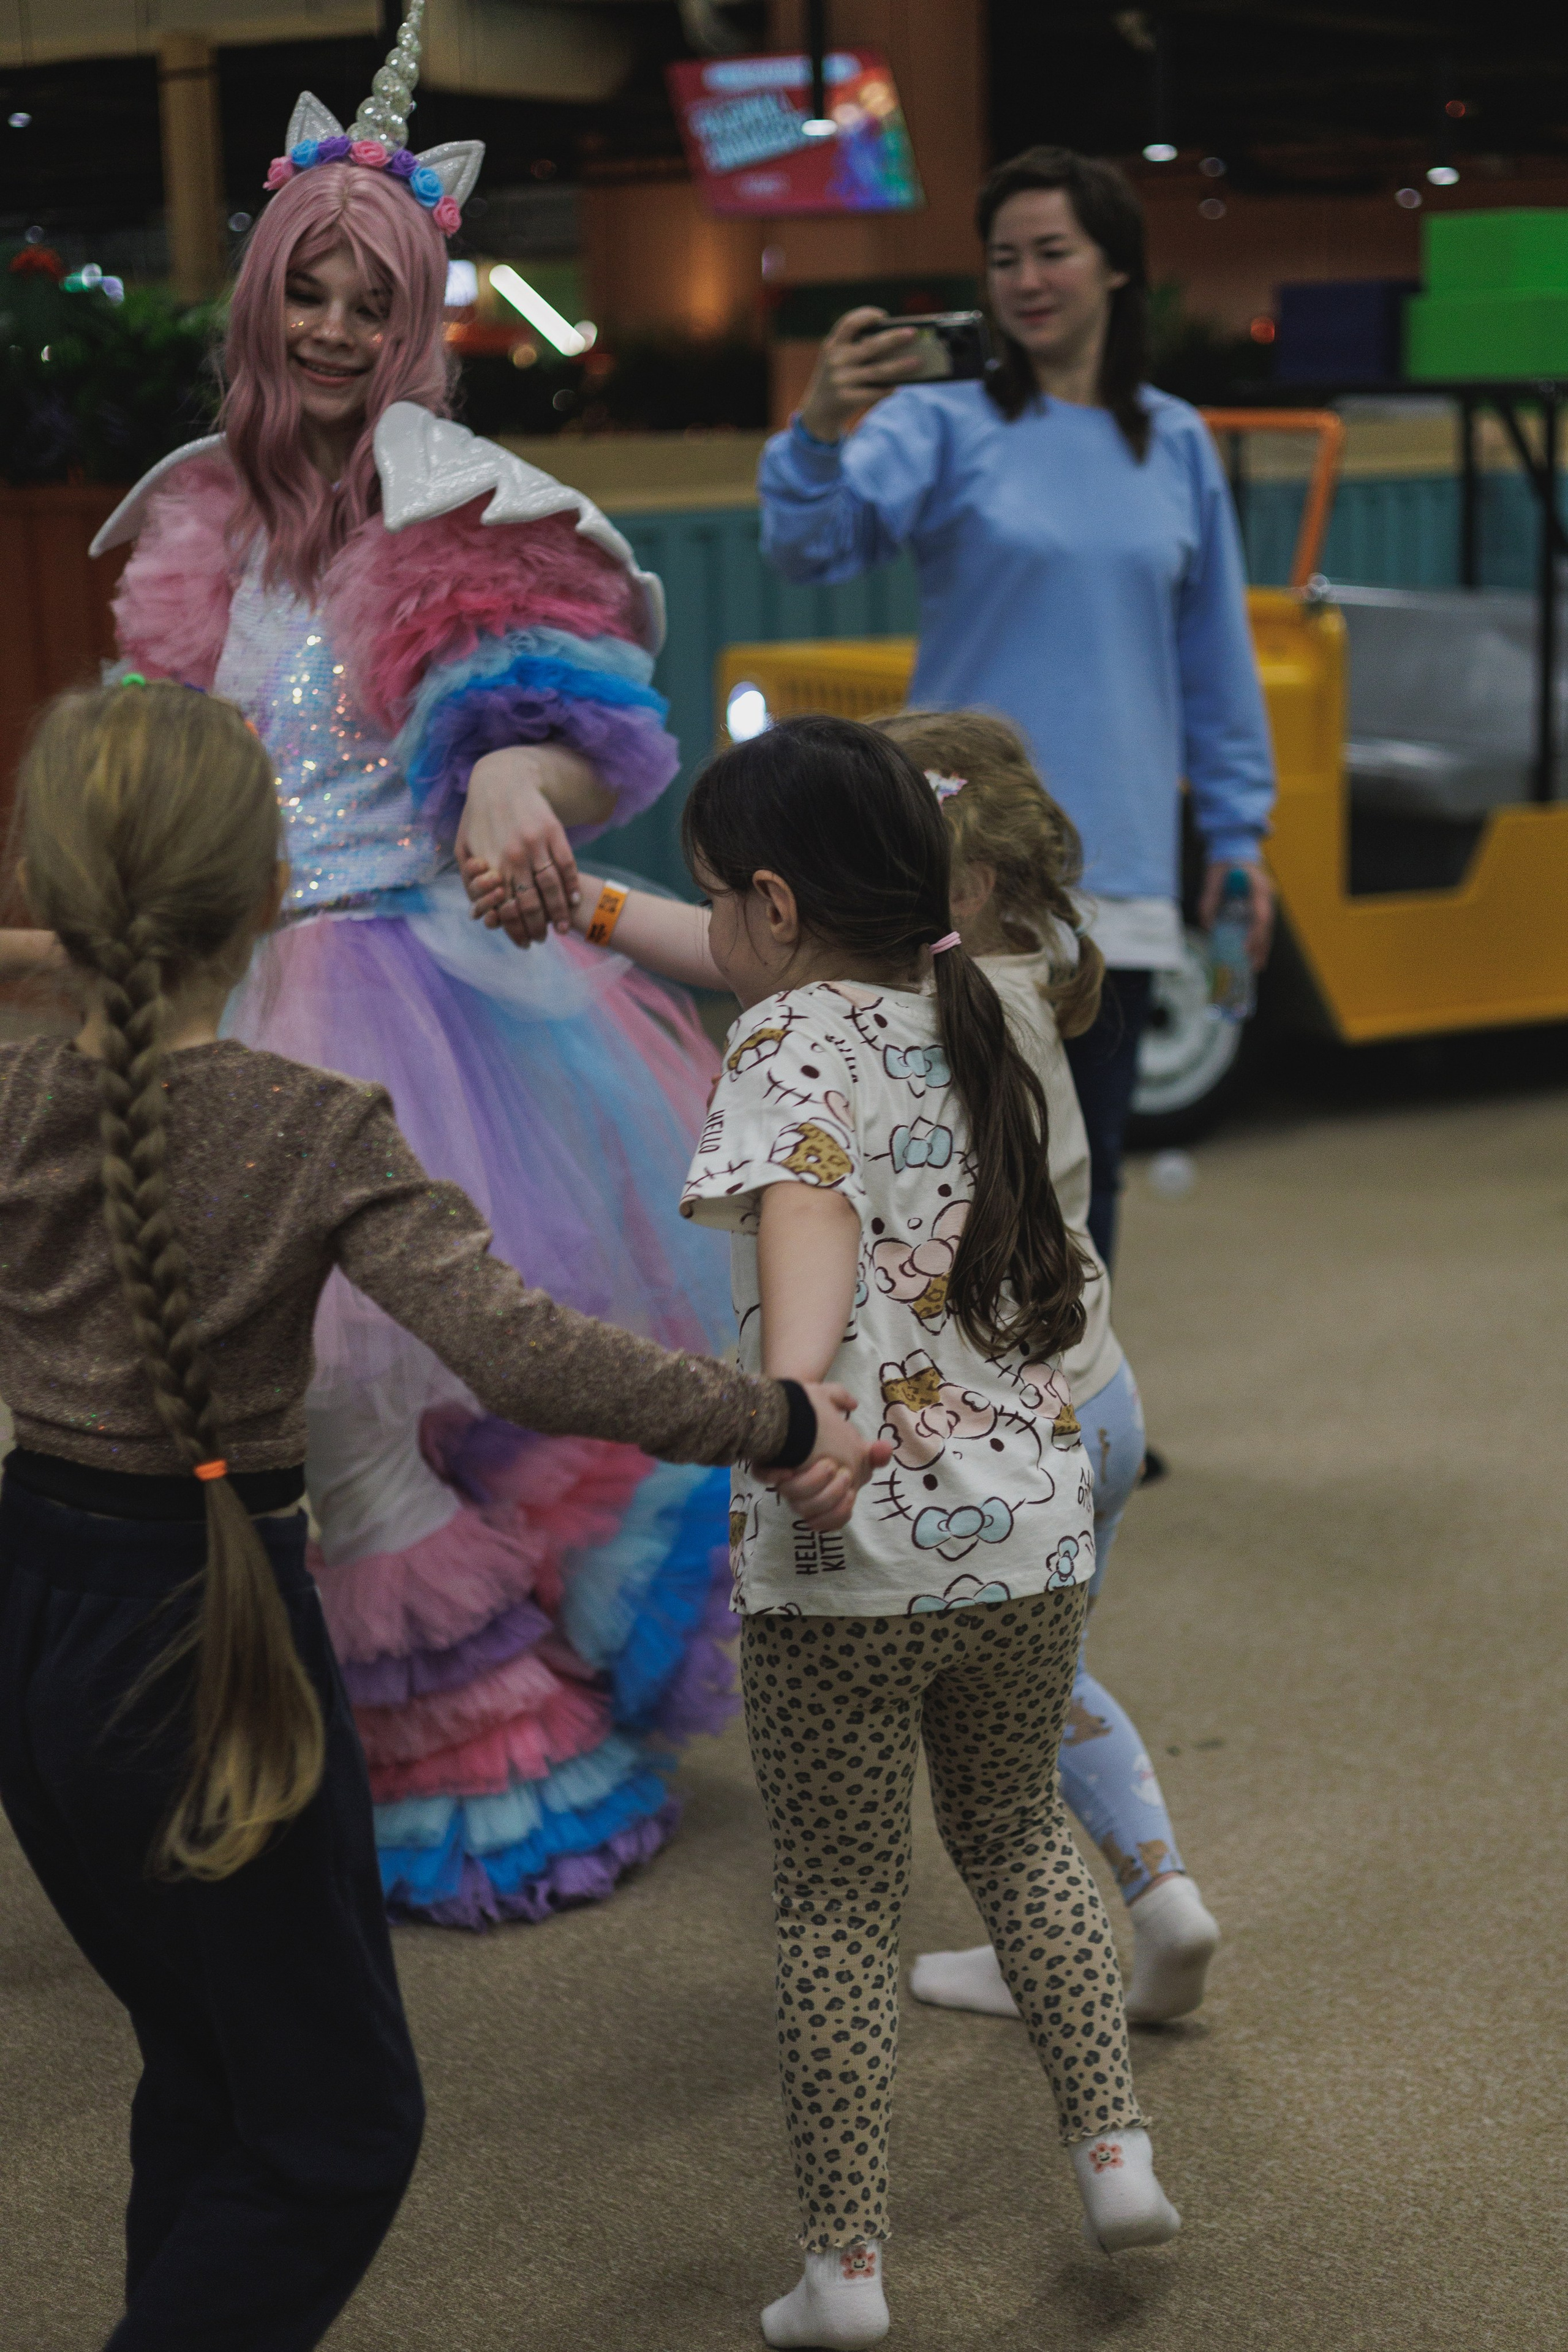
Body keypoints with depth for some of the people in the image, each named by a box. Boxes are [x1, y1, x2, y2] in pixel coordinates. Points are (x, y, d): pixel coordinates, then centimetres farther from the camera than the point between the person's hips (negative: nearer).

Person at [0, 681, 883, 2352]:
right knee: (334, 2135, 10)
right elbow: (523, 1355, -28)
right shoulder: (312, 1135, -19)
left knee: (205, 2067, 26)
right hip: (208, 1640, -6)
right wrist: (783, 1425, -20)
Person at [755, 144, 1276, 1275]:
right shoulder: (944, 426, -2)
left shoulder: (1176, 444, 9)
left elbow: (1213, 651, 14)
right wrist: (819, 436, -39)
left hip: (1118, 867, 4)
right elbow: (815, 543, -19)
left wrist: (1238, 827, 13)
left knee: (1085, 1165, 12)